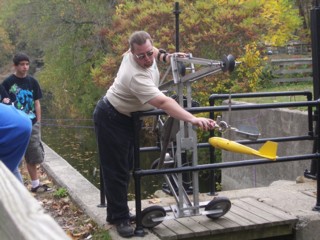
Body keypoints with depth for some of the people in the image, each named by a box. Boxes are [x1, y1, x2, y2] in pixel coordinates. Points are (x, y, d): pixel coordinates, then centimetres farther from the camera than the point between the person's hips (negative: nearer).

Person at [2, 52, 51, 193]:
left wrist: (38, 122, 5)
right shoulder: (8, 83, -5)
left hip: (31, 124, 4)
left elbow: (37, 103, 10)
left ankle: (35, 184, 21)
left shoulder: (32, 82, 7)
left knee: (33, 156, 11)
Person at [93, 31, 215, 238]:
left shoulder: (134, 53, -10)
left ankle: (116, 212, 24)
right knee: (117, 170, -7)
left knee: (125, 166, 14)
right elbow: (164, 103, -47)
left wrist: (167, 56, -1)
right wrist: (193, 119, -55)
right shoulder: (135, 76, -37)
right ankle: (120, 218, 0)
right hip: (111, 120, -10)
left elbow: (154, 53, 18)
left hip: (127, 118, 10)